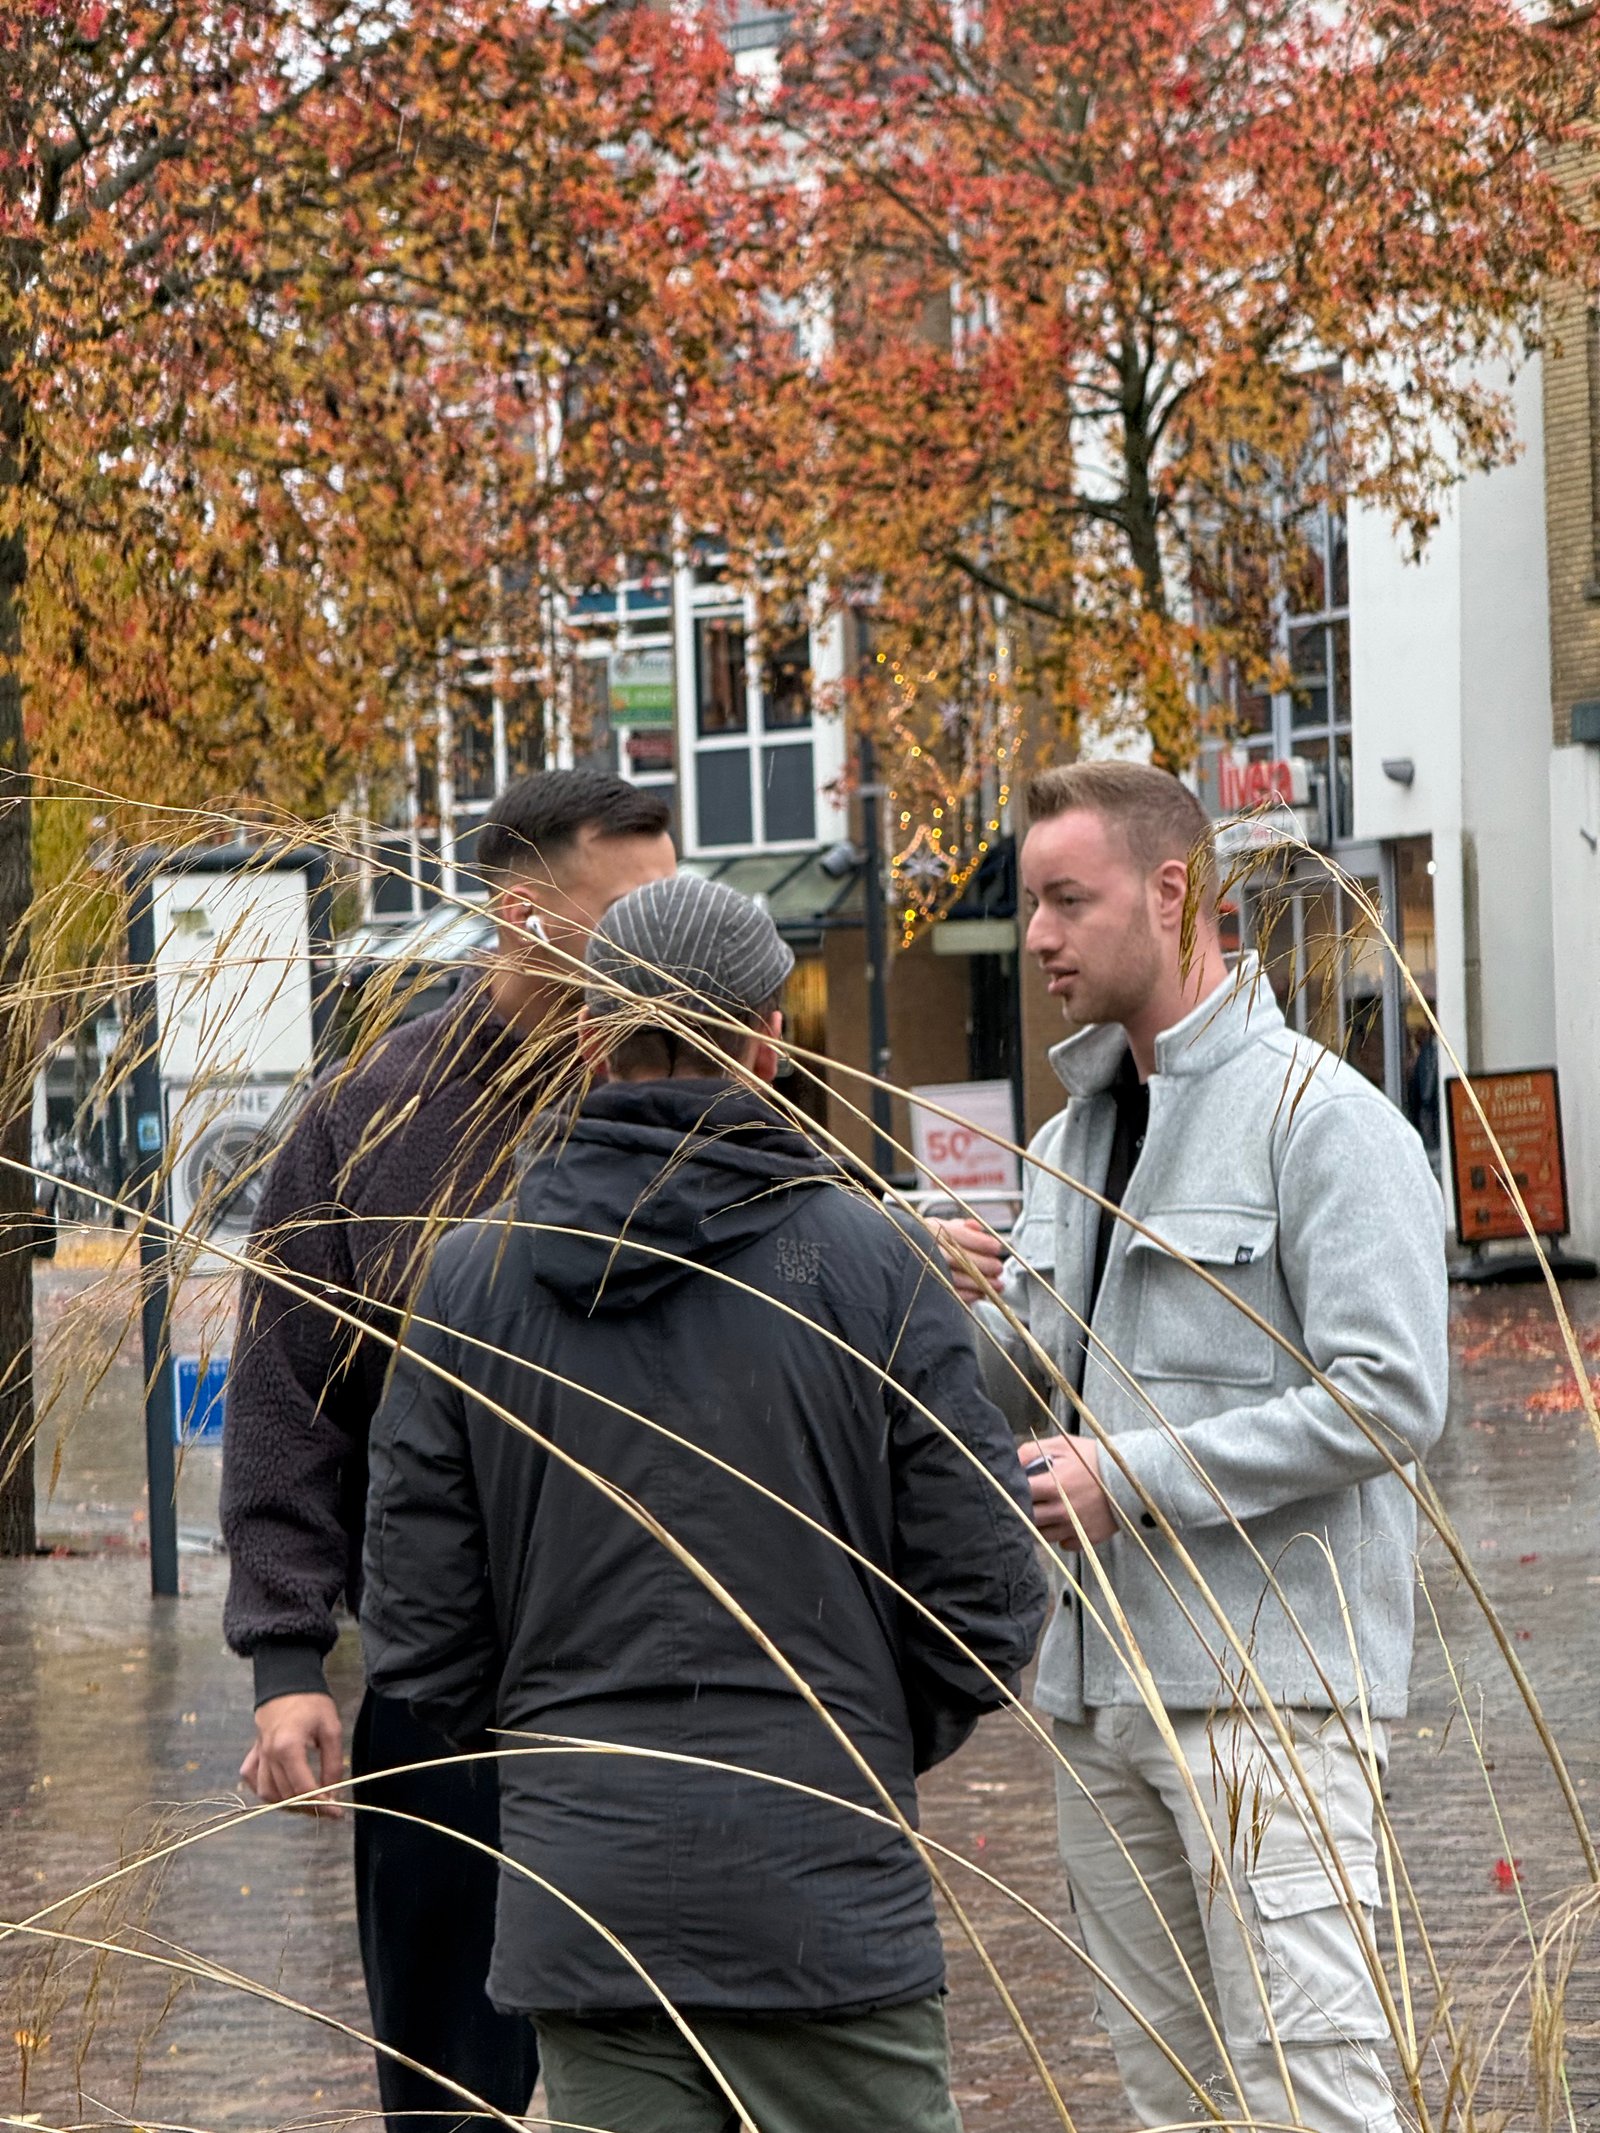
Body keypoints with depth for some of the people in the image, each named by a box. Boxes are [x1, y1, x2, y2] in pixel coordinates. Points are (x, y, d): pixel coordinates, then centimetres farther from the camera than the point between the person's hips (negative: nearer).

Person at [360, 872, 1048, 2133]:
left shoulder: (472, 1279, 2)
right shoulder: (867, 1262, -6)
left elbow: (417, 1631, 3)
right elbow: (988, 1599, -4)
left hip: (581, 1904, 3)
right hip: (820, 1892, -3)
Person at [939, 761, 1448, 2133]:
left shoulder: (1322, 1117, -10)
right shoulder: (1076, 1132, 17)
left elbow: (1392, 1399, -18)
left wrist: (1133, 1478, -19)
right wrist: (990, 1317, -3)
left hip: (1272, 1679, -8)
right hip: (1104, 1679, 8)